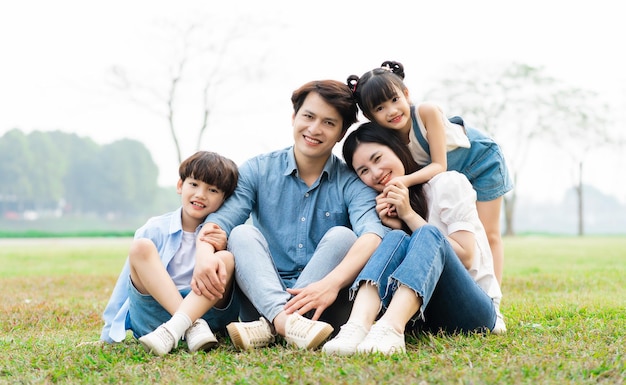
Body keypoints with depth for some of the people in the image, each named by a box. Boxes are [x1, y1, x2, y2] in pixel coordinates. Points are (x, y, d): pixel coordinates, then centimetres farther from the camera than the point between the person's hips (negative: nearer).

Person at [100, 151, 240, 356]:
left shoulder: (222, 233, 5)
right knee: (141, 247, -19)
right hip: (154, 312, 0)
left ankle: (173, 329, -41)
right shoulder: (155, 229, 3)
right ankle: (193, 327, -32)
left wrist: (221, 250, -18)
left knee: (226, 259, -23)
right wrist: (108, 335, 10)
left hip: (206, 310, 0)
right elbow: (129, 282, 8)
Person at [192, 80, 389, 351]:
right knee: (242, 234, -18)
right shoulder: (258, 170, 4)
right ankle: (285, 322, -44)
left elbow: (373, 235, -22)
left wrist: (331, 283, -41)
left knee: (341, 236, -21)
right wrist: (205, 255, -34)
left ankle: (270, 327, -34)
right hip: (263, 300, 2)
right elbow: (220, 220, -9)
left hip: (322, 312, -1)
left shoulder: (351, 183, -3)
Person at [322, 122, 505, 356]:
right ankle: (357, 327, -50)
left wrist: (409, 215, -10)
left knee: (429, 235, -29)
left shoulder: (447, 184, -1)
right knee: (396, 238, -23)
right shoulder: (386, 206, 13)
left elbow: (465, 258, -8)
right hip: (420, 312, 3)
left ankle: (390, 328, -56)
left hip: (474, 309, -3)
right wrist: (395, 227, -10)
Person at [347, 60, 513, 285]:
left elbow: (439, 166, -35)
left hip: (482, 162, -5)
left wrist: (405, 181, -49)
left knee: (487, 235, -1)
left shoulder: (427, 112, -36)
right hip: (450, 175, 5)